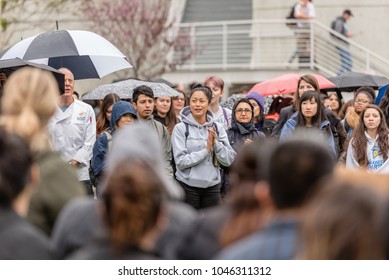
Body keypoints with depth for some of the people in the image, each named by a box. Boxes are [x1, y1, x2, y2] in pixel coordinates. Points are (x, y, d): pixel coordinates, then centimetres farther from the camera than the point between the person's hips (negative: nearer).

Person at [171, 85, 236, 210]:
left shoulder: (217, 128, 6)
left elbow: (229, 160, 1)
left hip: (212, 186, 3)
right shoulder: (180, 128, -5)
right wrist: (206, 150, -16)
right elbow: (180, 161, -13)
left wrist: (216, 143, -15)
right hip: (188, 186, -3)